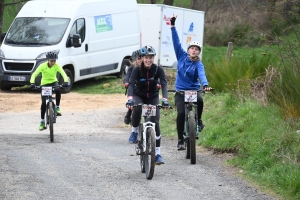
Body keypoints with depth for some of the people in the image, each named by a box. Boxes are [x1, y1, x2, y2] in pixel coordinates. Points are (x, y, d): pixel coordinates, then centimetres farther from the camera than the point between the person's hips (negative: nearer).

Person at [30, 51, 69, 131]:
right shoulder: (43, 66, -19)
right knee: (44, 103, -8)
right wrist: (32, 83, -41)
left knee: (58, 91, -36)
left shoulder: (57, 66, -16)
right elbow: (34, 74, -23)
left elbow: (63, 73, -28)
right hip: (44, 84, 0)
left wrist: (66, 81, -48)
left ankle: (57, 108, -16)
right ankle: (42, 121, 4)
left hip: (53, 82, 0)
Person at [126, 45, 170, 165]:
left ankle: (157, 154, -8)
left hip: (153, 97, 1)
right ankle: (134, 132, -12)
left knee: (155, 123, -13)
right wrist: (130, 99, -51)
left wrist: (165, 100, -47)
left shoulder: (158, 70, -18)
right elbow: (131, 84, -33)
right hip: (139, 96, -1)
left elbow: (164, 84, -29)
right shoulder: (137, 70, -20)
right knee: (137, 108, -36)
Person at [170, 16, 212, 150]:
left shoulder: (198, 65, -4)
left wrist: (205, 85, -43)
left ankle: (198, 120, -5)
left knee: (199, 100, -34)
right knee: (181, 113, -19)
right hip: (180, 91, 1)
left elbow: (202, 74, -23)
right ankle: (180, 140, -8)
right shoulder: (182, 56, 3)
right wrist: (173, 26, -10)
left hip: (194, 90, -1)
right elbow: (176, 42, -1)